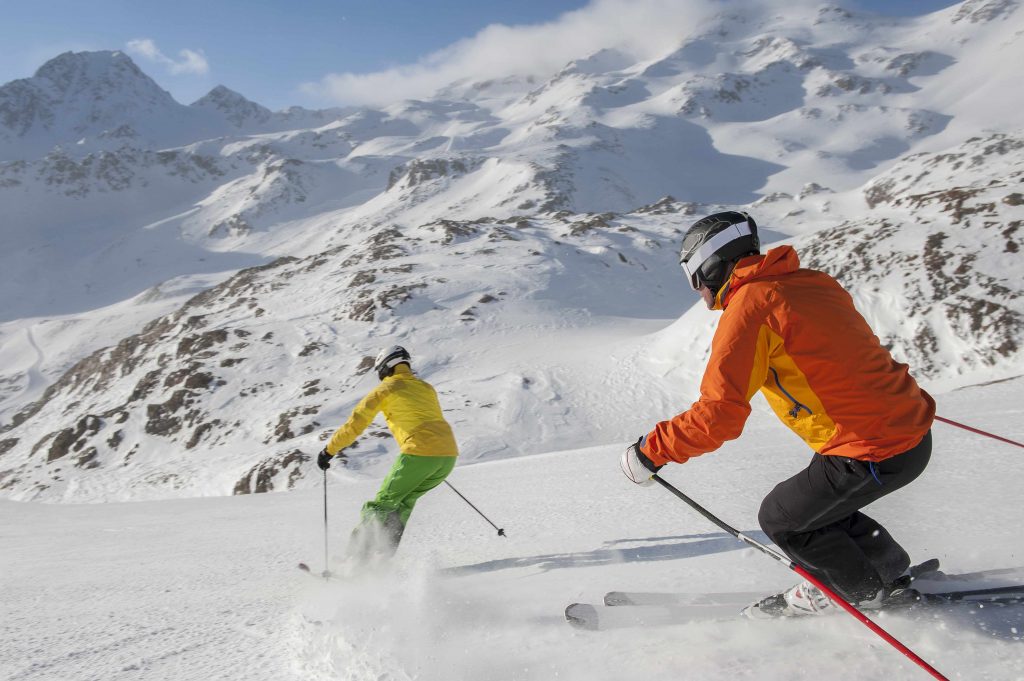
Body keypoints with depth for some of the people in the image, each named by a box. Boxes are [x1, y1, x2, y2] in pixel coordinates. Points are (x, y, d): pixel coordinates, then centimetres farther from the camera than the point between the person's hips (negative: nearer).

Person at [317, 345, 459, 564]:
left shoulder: (386, 389, 7)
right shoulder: (427, 388, 24)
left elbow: (355, 424, 5)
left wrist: (329, 450, 14)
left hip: (419, 454, -6)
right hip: (448, 455, 6)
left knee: (383, 503, 6)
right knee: (405, 500, 21)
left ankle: (357, 557, 0)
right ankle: (384, 553, 17)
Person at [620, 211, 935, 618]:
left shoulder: (749, 305, -17)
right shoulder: (810, 281, 7)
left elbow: (718, 415, -22)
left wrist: (650, 450, -12)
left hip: (872, 453, -8)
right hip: (913, 428, 8)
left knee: (780, 518, 13)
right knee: (817, 502, 26)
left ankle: (868, 589, 31)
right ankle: (888, 569, 39)